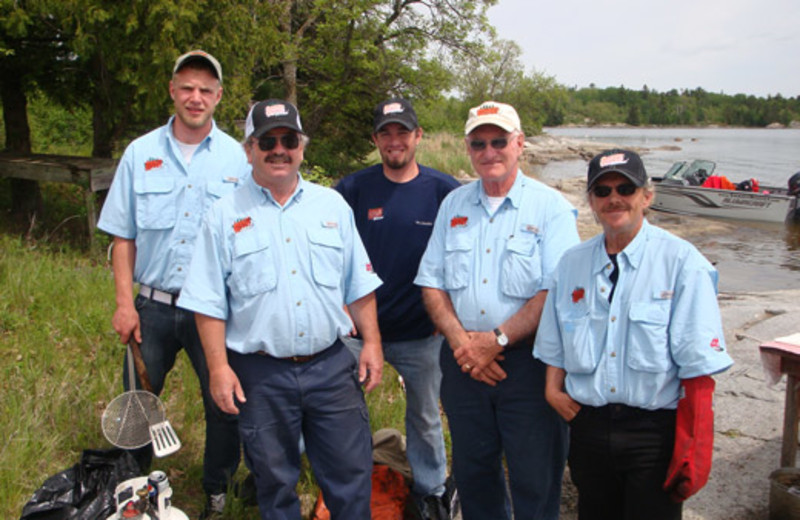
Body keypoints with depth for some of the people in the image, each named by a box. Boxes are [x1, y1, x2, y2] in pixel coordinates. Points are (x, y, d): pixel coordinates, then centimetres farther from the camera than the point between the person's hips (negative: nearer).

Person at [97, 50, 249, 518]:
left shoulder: (238, 158, -1)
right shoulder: (140, 153, 3)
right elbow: (123, 236, 5)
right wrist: (125, 302, -2)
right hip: (152, 304, 2)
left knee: (225, 403, 6)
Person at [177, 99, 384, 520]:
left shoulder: (332, 205, 7)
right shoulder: (225, 216, 0)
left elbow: (359, 285, 10)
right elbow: (209, 303, -2)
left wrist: (372, 341, 4)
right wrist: (218, 366, -8)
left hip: (331, 365, 2)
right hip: (262, 374, -1)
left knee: (350, 474, 8)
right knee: (274, 482, 14)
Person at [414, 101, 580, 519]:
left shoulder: (550, 207, -5)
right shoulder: (453, 205, 8)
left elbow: (555, 292, -14)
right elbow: (431, 283, 5)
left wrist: (497, 340, -18)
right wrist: (460, 340, -10)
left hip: (527, 362, -4)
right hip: (463, 360, 4)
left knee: (535, 480, 6)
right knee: (472, 472, 18)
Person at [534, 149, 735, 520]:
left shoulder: (682, 262, -8)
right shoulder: (572, 263, 7)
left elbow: (699, 364, -11)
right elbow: (554, 346, 16)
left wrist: (692, 444, -14)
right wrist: (553, 389, 1)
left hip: (654, 433, -4)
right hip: (588, 427, 5)